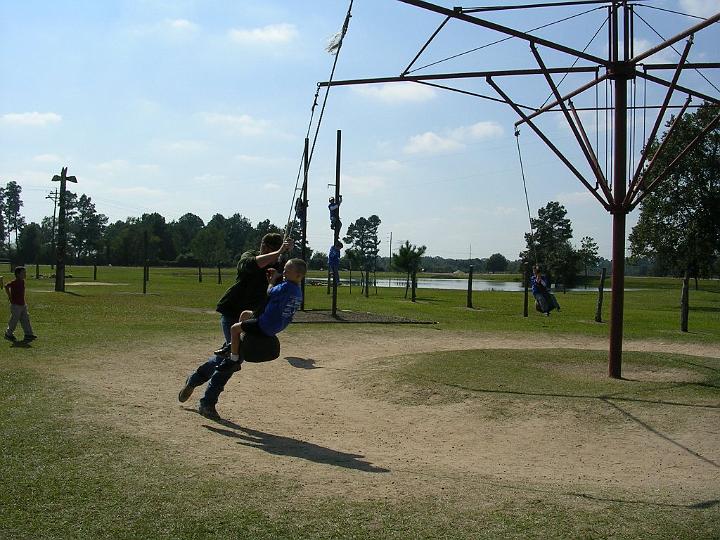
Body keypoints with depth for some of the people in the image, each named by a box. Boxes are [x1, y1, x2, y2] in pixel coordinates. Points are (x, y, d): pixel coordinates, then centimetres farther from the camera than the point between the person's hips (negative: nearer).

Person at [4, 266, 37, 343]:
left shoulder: (22, 281, 8)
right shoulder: (15, 282, -18)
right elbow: (6, 287, -27)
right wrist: (10, 297, -20)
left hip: (23, 304, 8)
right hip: (16, 305, -8)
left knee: (25, 319, 9)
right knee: (14, 320, 3)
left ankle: (28, 334, 13)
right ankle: (8, 334, 18)